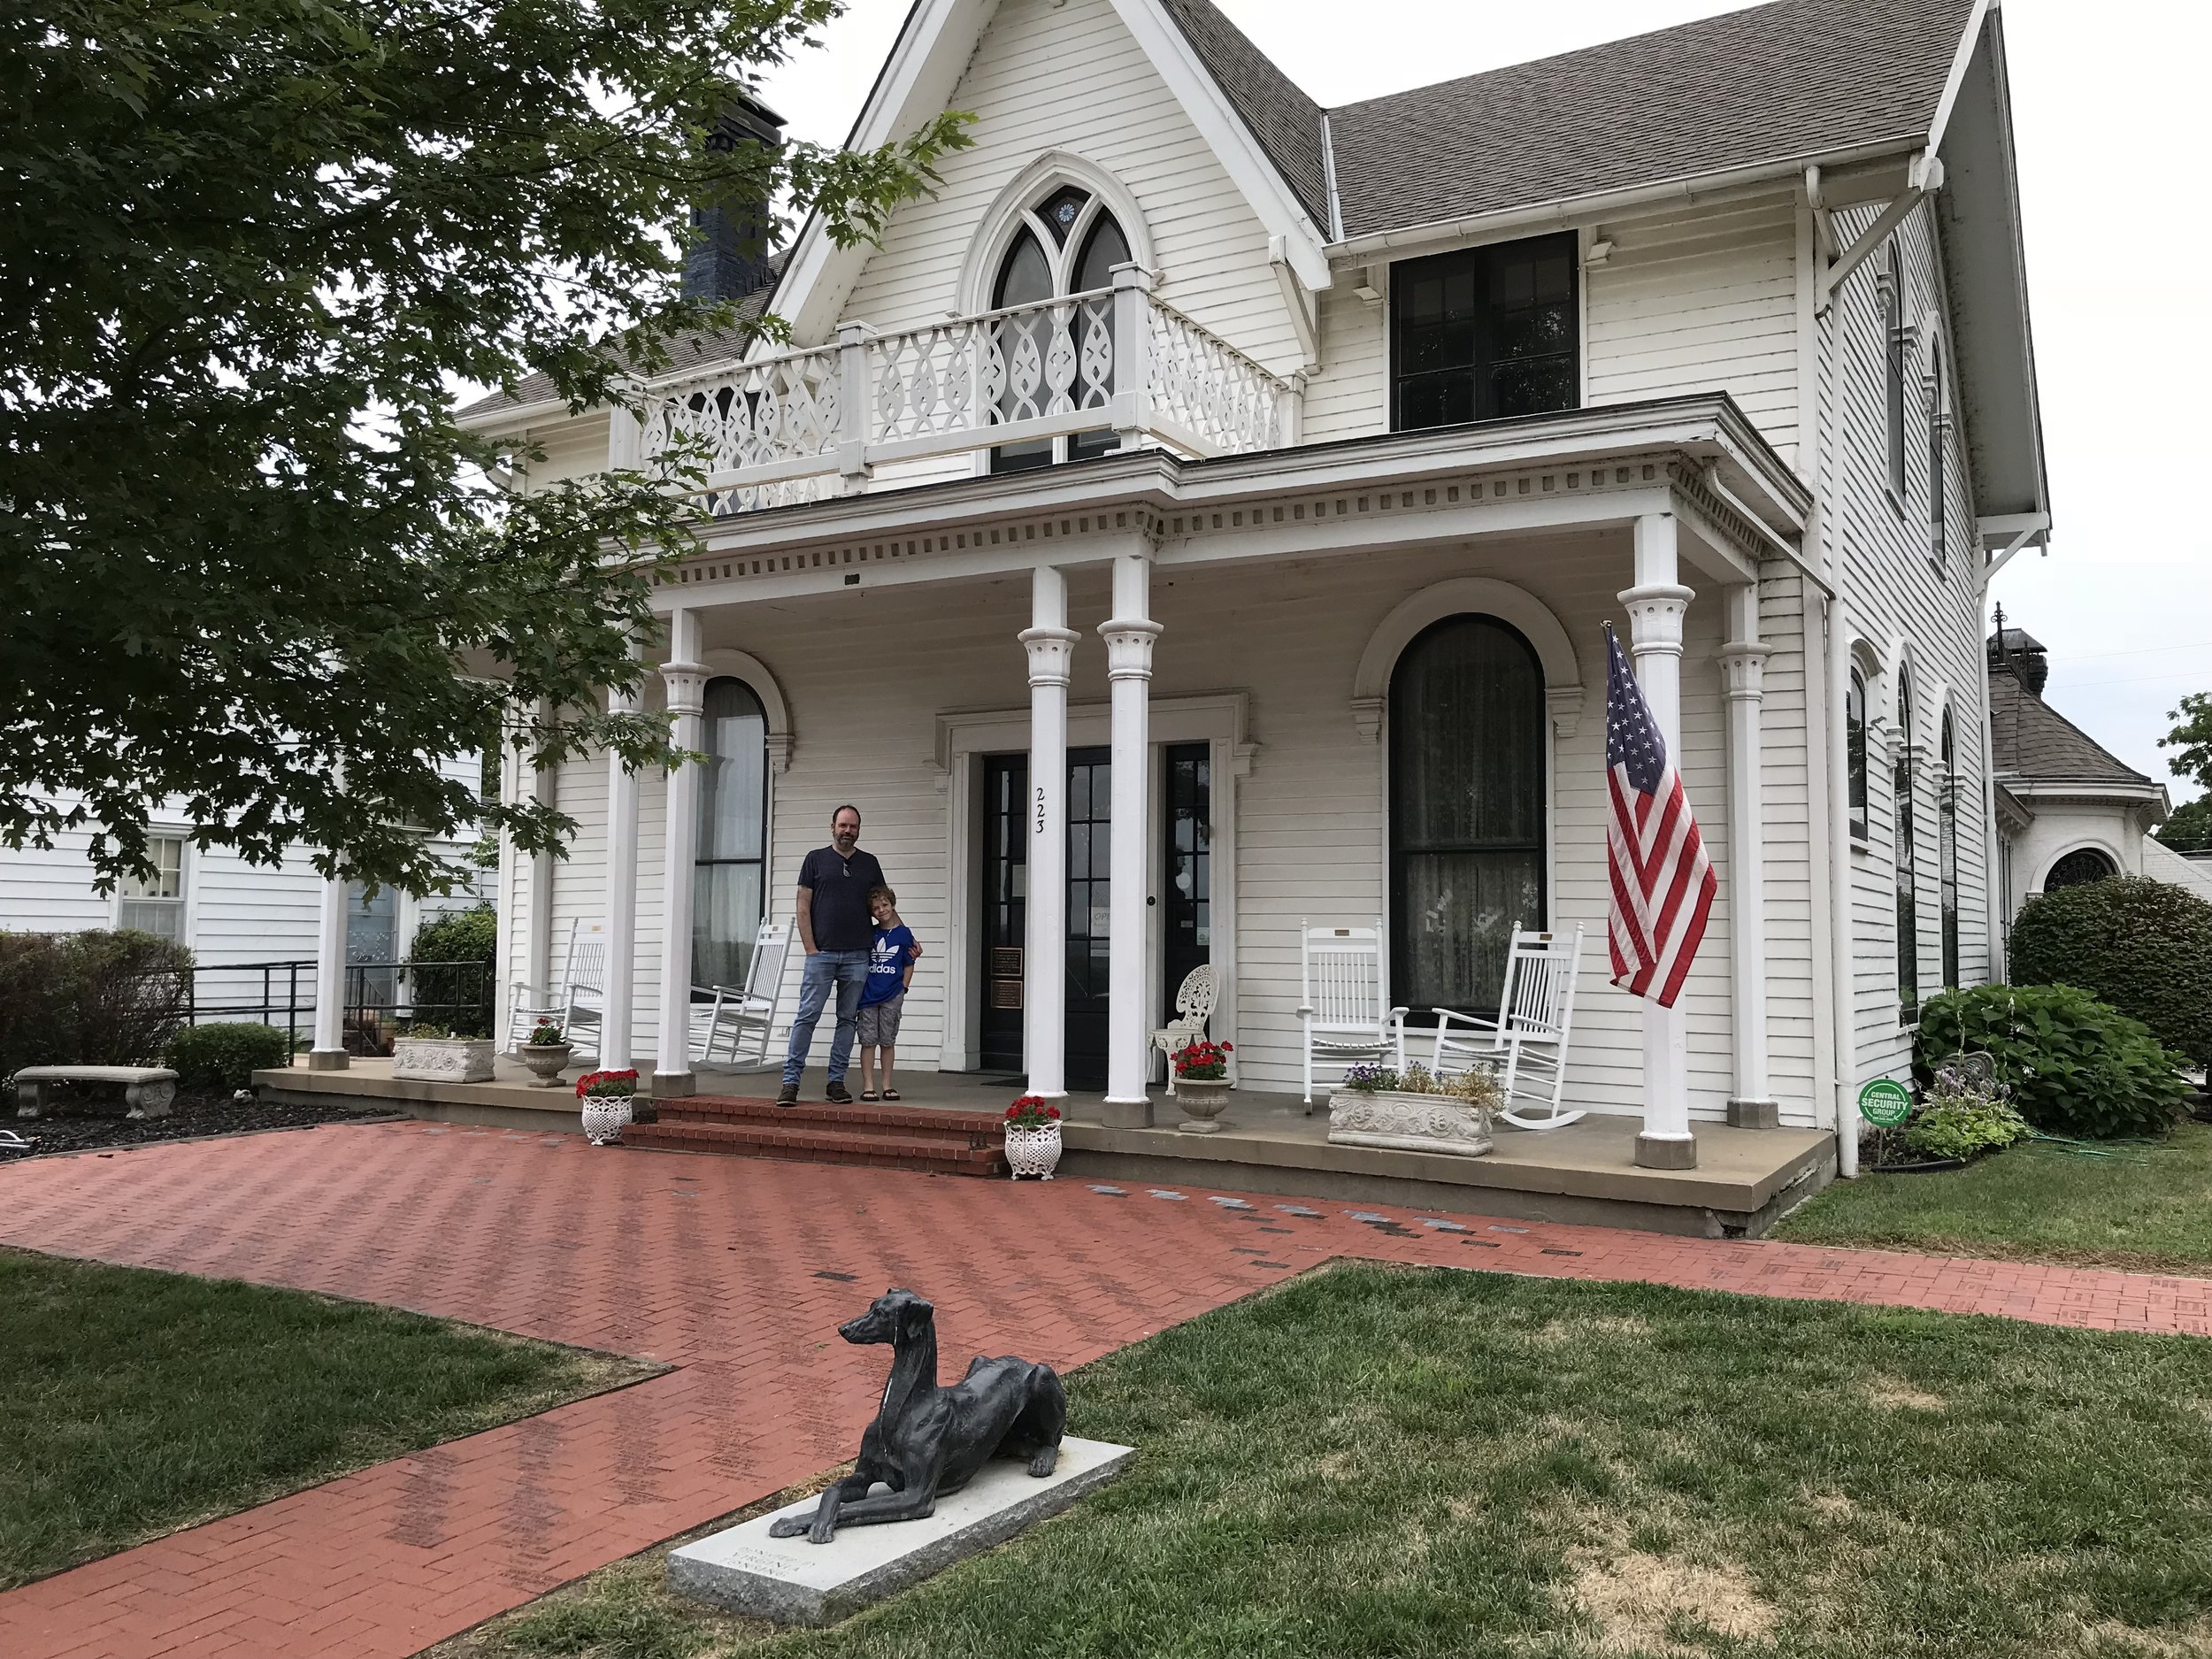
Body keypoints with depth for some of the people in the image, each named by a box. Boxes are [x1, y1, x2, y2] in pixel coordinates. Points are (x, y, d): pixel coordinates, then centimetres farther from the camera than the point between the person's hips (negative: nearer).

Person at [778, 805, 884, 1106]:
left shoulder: (870, 863, 11)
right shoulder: (816, 859, 5)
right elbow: (803, 908, 2)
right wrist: (811, 949, -6)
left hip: (858, 956, 3)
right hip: (822, 954, -3)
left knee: (847, 1019, 6)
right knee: (807, 1017, -5)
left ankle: (836, 1082, 12)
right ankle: (790, 1081, -3)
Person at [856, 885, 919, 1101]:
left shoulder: (904, 934, 1)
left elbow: (909, 965, 6)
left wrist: (902, 989, -2)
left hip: (892, 996, -1)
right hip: (868, 994, 1)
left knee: (887, 1041, 5)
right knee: (868, 1040, 1)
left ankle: (887, 1085, 13)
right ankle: (868, 1086, 5)